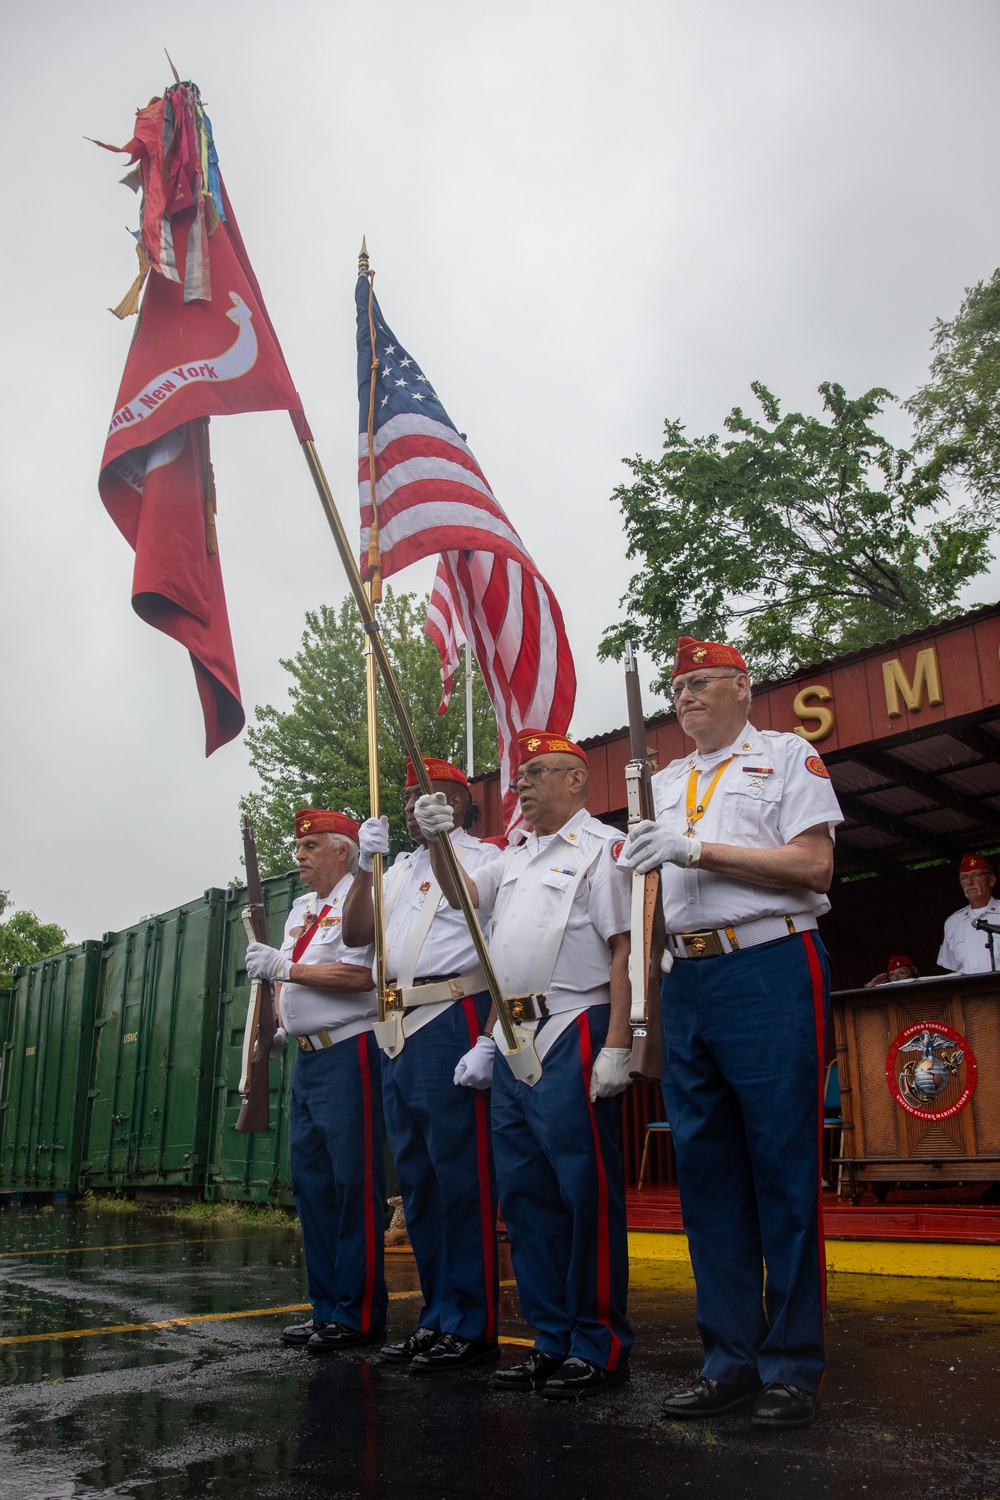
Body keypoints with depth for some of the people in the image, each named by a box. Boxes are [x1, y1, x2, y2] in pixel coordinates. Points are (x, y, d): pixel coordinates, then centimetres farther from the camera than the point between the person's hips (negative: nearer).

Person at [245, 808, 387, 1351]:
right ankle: (326, 1305, 22)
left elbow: (361, 975, -21)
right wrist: (279, 1018, 10)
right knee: (310, 1181, 12)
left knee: (352, 1183, -7)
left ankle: (357, 1315, 1)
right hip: (307, 1056, 10)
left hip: (348, 1053, -10)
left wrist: (284, 968, -17)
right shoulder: (300, 909, 20)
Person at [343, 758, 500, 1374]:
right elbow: (357, 932, 14)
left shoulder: (482, 860, -3)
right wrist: (366, 866, 1)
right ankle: (438, 1317, 23)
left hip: (453, 1022, -8)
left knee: (460, 1178, -4)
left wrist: (489, 1041, -20)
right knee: (416, 1179, 13)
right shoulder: (401, 869, 22)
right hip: (398, 1030, 8)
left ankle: (472, 1327, 6)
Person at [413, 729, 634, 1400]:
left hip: (572, 1033, -9)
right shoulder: (516, 858, 21)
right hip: (513, 1040, 9)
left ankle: (601, 1345, 7)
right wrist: (438, 841, 5)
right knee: (525, 1190, 11)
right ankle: (551, 1340, 21)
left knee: (585, 1188, -4)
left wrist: (617, 1045, -19)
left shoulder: (603, 846, -4)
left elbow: (625, 948, -11)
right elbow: (462, 894, 25)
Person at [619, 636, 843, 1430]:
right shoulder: (666, 782, 22)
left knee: (782, 1169, -3)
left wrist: (698, 849, -13)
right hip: (688, 979, 6)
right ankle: (731, 1361, 17)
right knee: (705, 1169, 7)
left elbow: (813, 866, -8)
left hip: (771, 969, -6)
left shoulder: (788, 756, 5)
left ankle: (793, 1365, 9)